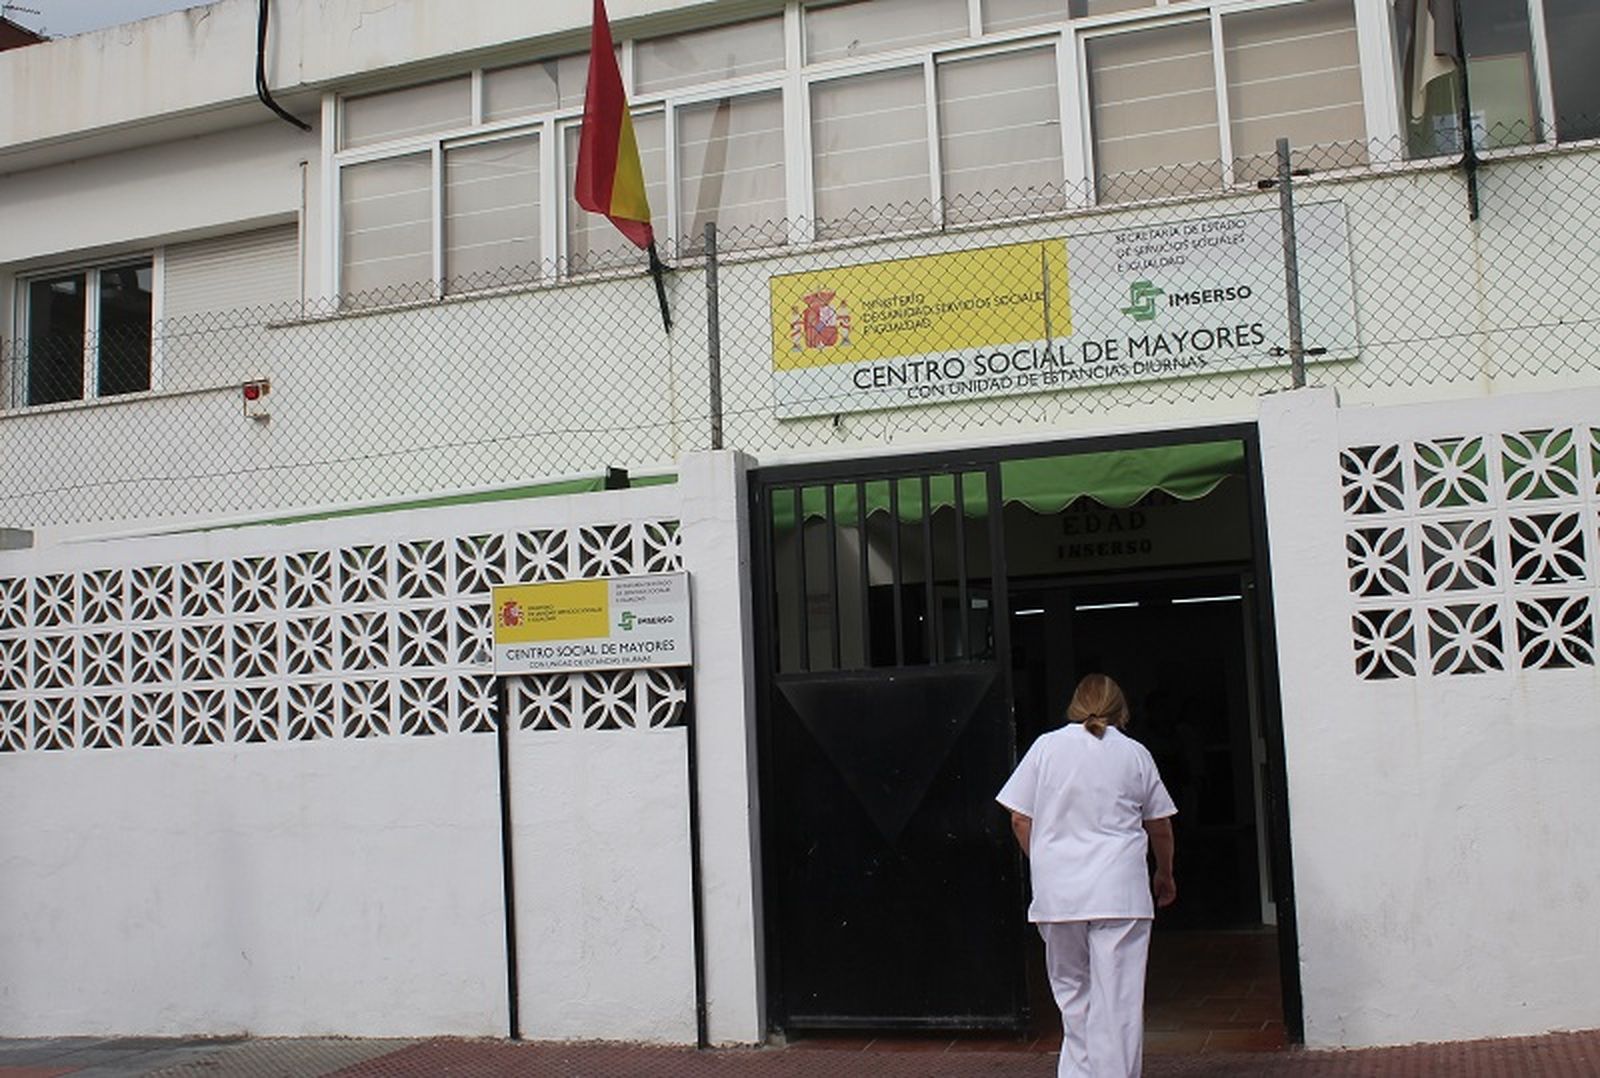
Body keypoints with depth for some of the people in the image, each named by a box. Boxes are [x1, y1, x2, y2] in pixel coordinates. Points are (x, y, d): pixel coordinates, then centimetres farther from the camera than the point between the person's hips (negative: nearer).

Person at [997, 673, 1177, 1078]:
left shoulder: (1047, 746, 5)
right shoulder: (1134, 753, 5)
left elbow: (1020, 820, 4)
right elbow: (1160, 828, 14)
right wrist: (1164, 876, 30)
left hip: (1057, 891, 1)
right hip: (1119, 890, -1)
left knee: (1072, 990, 13)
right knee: (1116, 999, 0)